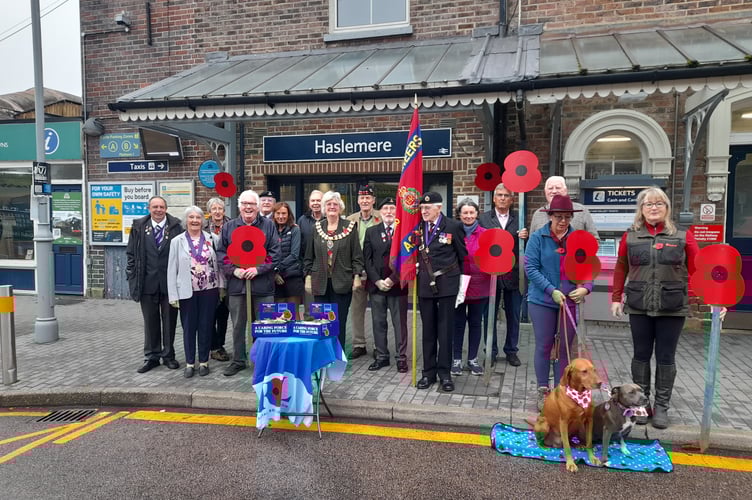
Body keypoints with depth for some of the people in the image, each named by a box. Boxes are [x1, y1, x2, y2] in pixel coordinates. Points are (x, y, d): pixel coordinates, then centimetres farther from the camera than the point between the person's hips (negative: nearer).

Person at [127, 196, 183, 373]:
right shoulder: (139, 227, 4)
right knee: (150, 321, 10)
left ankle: (168, 355, 21)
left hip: (170, 282, -2)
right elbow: (131, 254, 7)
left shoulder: (176, 227, -3)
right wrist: (133, 277, 1)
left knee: (169, 320, 8)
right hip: (148, 282, 2)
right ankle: (152, 357, 21)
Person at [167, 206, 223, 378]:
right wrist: (173, 295, -4)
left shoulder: (211, 239, 3)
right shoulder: (177, 241, 1)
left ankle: (204, 361, 19)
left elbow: (218, 264, 4)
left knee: (206, 327, 7)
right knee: (189, 328, 7)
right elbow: (172, 269, 0)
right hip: (187, 292, 0)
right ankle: (190, 363, 19)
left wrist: (221, 286, -1)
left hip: (209, 290, 0)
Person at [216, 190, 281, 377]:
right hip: (237, 284, 2)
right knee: (238, 325, 11)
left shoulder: (268, 225, 2)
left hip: (262, 284, -2)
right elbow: (221, 253, 7)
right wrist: (233, 270, -9)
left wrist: (258, 269, -13)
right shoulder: (228, 227, 8)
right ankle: (238, 360, 24)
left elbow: (274, 253, -2)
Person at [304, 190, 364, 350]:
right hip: (320, 282, 3)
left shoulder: (350, 227, 1)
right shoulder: (317, 227, 9)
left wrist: (357, 276, -6)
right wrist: (308, 276, 7)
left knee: (339, 323, 1)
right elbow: (309, 256, 12)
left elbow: (357, 254, 0)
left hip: (342, 282, -2)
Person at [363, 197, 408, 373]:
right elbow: (367, 259, 4)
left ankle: (401, 357, 13)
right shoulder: (371, 232, 8)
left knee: (400, 323, 4)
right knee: (378, 323, 9)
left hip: (397, 284, -3)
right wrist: (377, 281, -6)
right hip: (376, 284, 3)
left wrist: (392, 279, -12)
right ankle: (381, 356, 19)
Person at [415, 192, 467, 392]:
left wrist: (457, 275, 4)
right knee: (428, 330, 10)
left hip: (446, 284, -3)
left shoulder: (453, 226, -6)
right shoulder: (418, 227, 5)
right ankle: (429, 372, 19)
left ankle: (444, 372, 14)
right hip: (425, 284, 4)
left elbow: (462, 254, 0)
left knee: (445, 329, 3)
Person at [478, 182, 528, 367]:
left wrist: (525, 238, -16)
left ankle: (511, 351, 24)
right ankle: (491, 351, 21)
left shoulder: (519, 219, 6)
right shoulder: (483, 218, 3)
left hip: (513, 274, 1)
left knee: (513, 316, 10)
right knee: (490, 315, 8)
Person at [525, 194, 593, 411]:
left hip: (569, 301, 3)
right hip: (542, 301, -2)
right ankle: (543, 391, 18)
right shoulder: (538, 237, -4)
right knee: (544, 346, 5)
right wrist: (551, 291, -17)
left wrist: (586, 287, -14)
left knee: (566, 348, 10)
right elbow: (531, 267, -10)